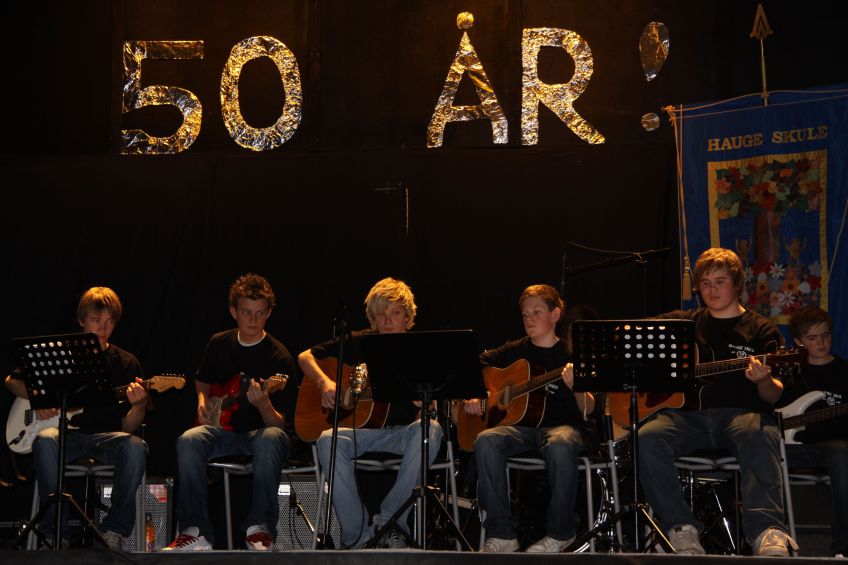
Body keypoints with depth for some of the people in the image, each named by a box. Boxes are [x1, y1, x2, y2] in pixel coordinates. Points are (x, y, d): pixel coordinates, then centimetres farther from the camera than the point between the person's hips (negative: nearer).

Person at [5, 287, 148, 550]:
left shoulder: (126, 363, 7)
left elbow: (128, 427, 3)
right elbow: (12, 380, 18)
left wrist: (138, 405, -20)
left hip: (106, 436, 0)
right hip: (66, 433, 0)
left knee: (135, 447, -33)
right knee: (46, 440, -36)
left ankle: (113, 532, -21)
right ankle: (56, 533, -26)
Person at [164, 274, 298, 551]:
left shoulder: (279, 357, -8)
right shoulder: (219, 344, 6)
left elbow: (277, 423, -12)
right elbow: (202, 381, 28)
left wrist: (263, 404, -33)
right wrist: (203, 402, 6)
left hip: (258, 432, -3)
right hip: (222, 429, 3)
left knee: (272, 439, -39)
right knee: (188, 441, -30)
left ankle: (259, 527, -27)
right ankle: (196, 531, -23)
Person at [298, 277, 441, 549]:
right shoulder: (358, 343, 5)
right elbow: (305, 356, 9)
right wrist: (324, 382, -10)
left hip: (404, 431, 0)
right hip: (361, 429, 1)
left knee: (430, 429, -34)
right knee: (328, 440, -32)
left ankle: (388, 521, -27)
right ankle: (358, 536, -26)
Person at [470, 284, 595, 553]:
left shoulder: (570, 355, 4)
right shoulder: (514, 351, 13)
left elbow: (587, 410, -4)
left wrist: (576, 387, -25)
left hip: (562, 426, -3)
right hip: (521, 425, 3)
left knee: (560, 446, -39)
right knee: (486, 441, -29)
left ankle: (560, 533, -19)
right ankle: (501, 535, -23)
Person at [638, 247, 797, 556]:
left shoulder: (761, 330, 13)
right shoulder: (683, 322, 21)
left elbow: (773, 396, 5)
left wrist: (763, 381, -19)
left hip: (742, 414, -2)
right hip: (688, 414, 2)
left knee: (760, 435, -39)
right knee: (646, 438, -30)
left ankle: (766, 531, -50)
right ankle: (682, 528, -28)